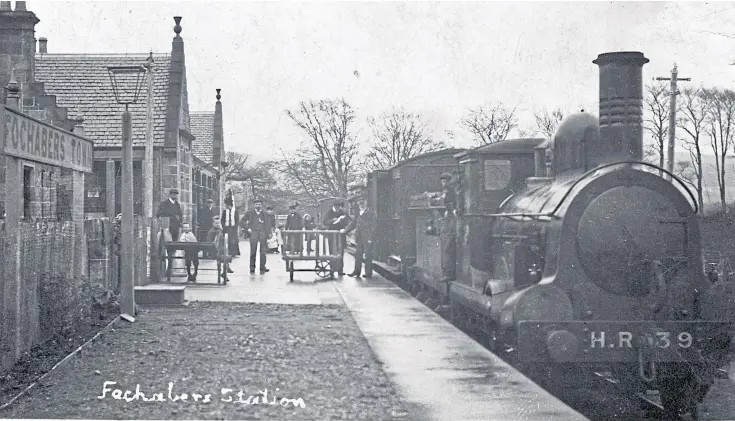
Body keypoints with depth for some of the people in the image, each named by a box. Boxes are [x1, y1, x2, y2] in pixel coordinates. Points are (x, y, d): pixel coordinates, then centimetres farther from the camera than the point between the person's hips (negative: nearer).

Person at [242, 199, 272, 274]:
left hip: (263, 233, 1)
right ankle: (252, 268, 7)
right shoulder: (249, 213, 9)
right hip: (253, 233, -1)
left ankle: (262, 268, 3)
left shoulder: (264, 214, 12)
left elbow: (268, 224, 10)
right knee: (253, 251, -1)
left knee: (263, 252, -2)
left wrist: (269, 233, 0)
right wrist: (247, 228, 4)